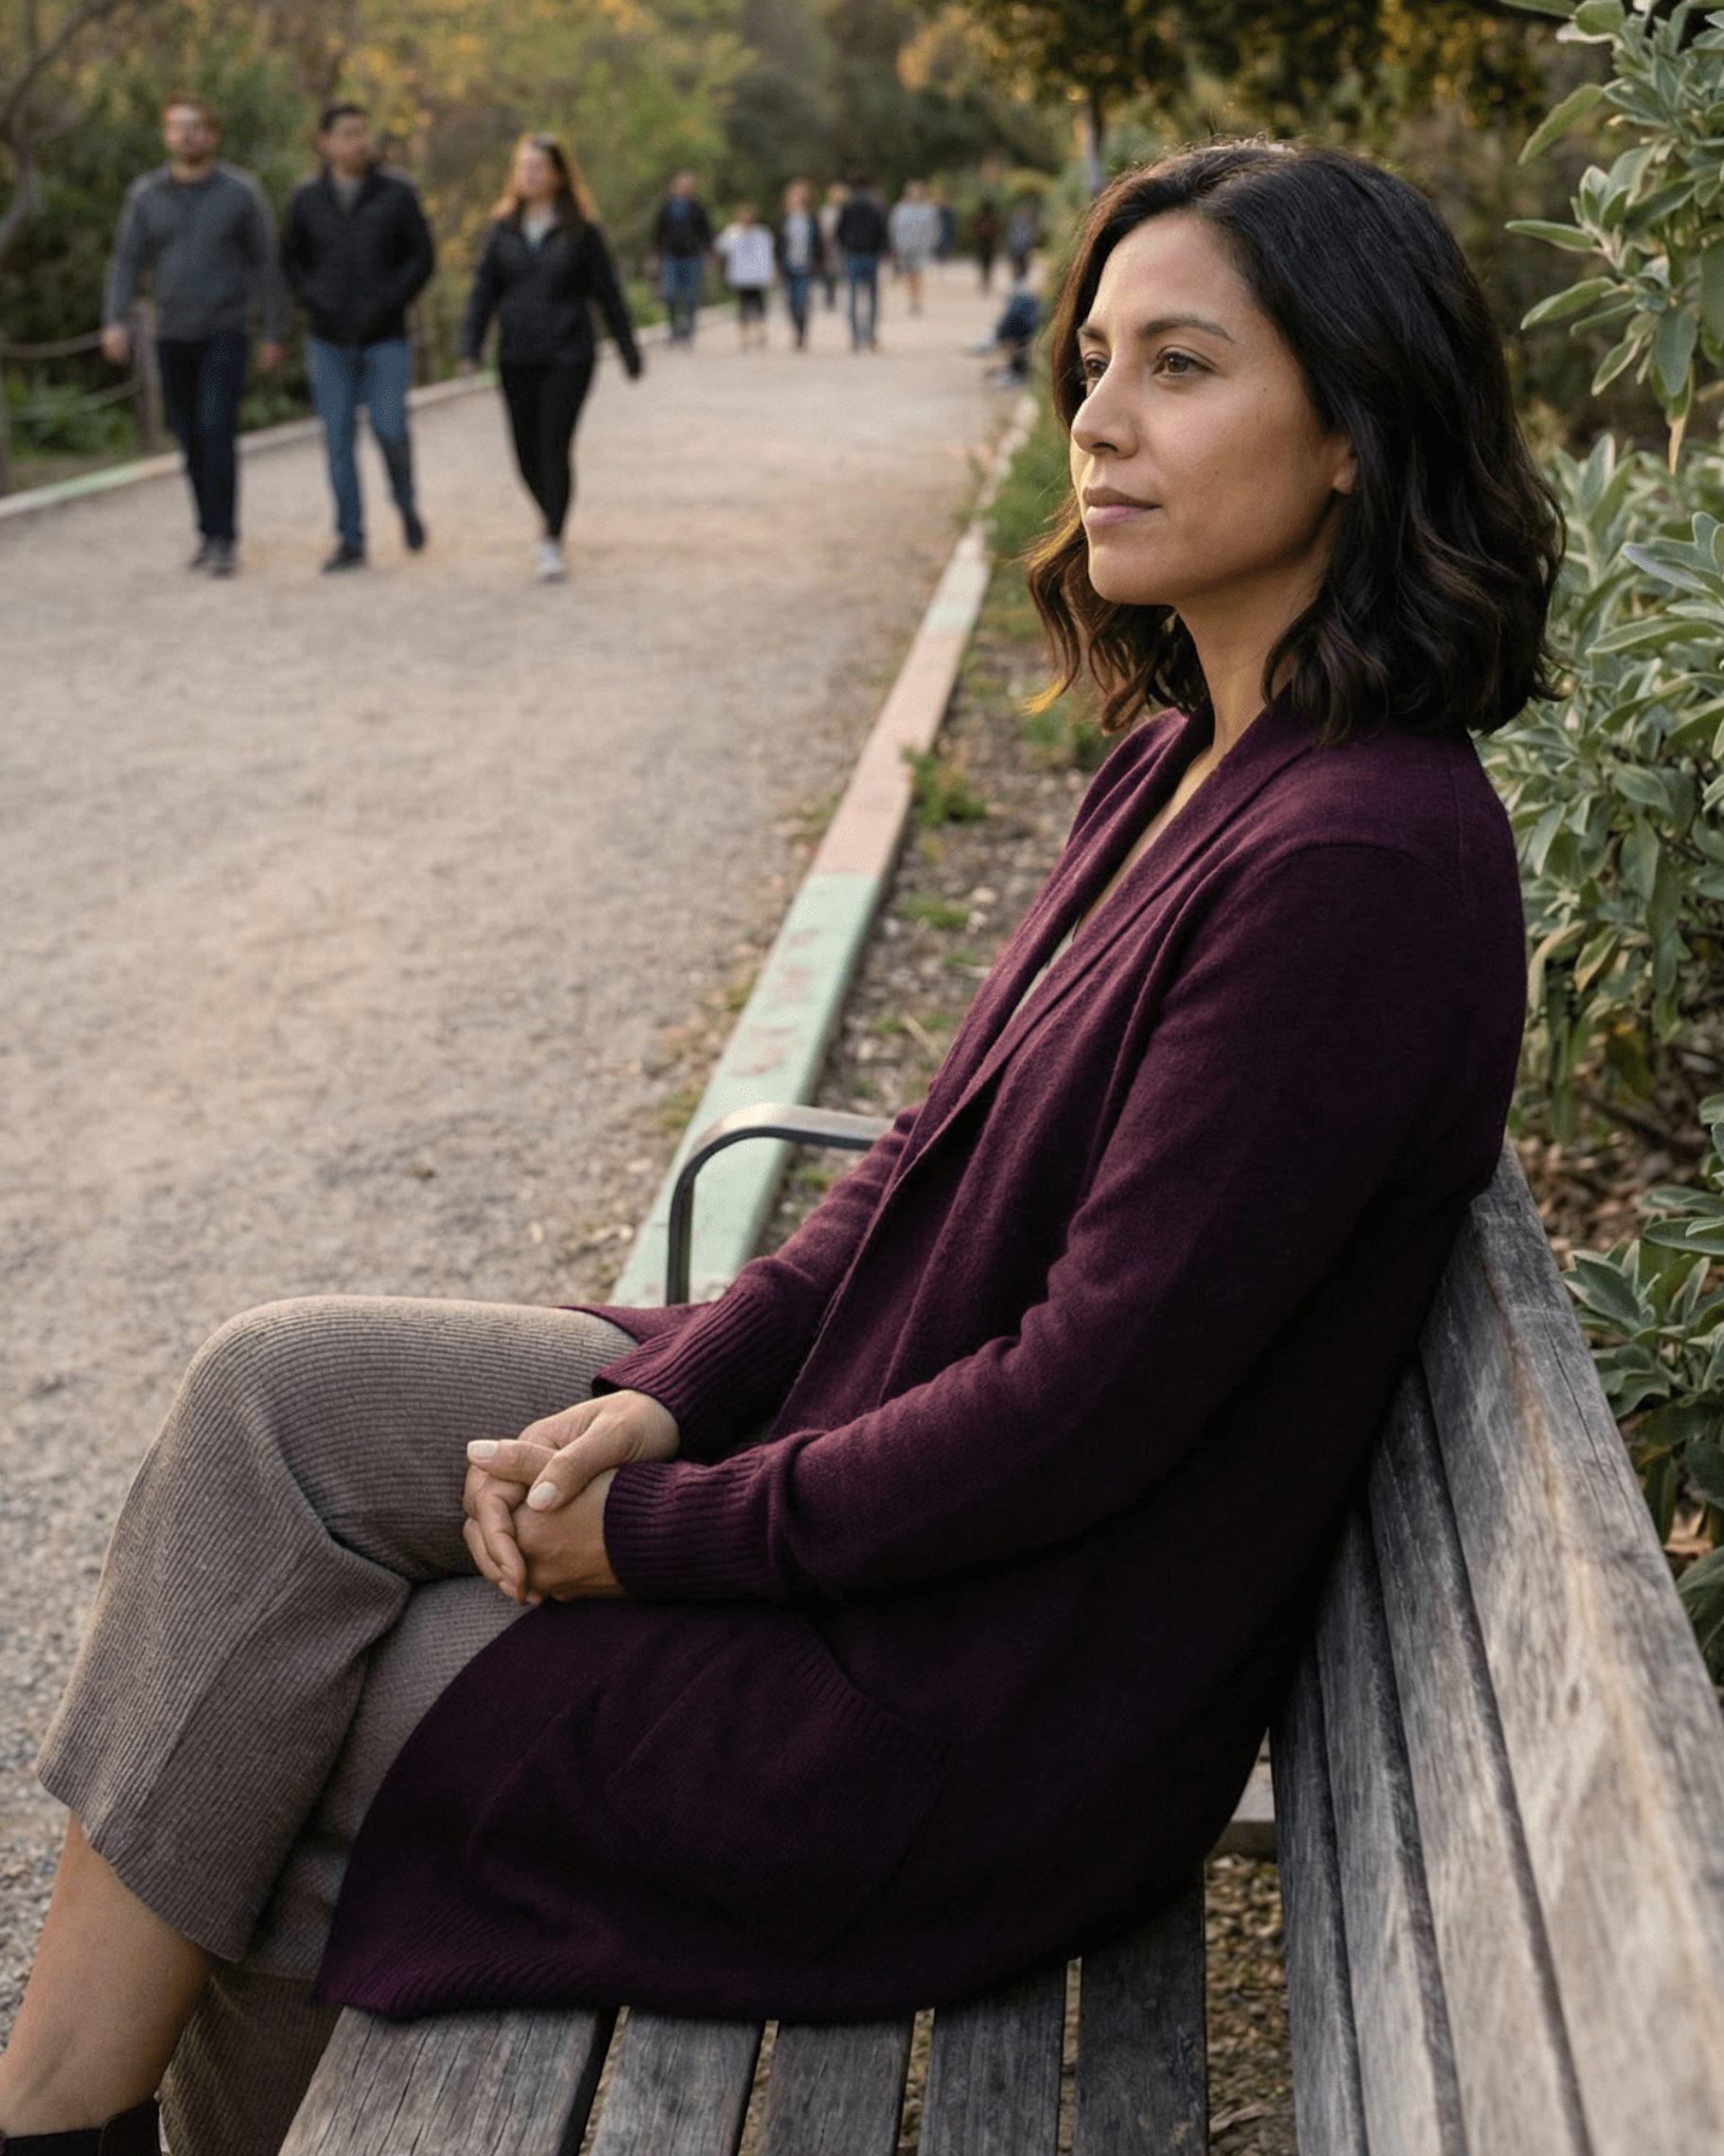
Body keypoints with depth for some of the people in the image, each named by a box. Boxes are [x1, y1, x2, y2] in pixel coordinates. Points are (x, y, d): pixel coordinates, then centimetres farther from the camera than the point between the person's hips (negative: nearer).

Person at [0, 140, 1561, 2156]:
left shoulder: (1357, 859, -26)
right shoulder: (1182, 763, 5)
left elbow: (1090, 1406, -25)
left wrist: (672, 1535, -14)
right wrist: (665, 1391, -4)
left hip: (989, 1684, -9)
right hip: (888, 1432, 9)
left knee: (261, 1744, -3)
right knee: (275, 1394, 2)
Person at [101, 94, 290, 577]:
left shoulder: (240, 192, -4)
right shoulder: (145, 195, 3)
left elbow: (267, 262, -1)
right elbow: (127, 262, 1)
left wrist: (276, 333, -3)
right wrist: (115, 322, -12)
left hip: (226, 332, -3)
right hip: (172, 336, 3)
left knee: (217, 430, -16)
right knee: (190, 440, 8)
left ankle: (224, 541, -14)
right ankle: (208, 534, 20)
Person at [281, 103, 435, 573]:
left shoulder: (396, 193, 0)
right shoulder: (307, 199, 5)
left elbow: (422, 256, 1)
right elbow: (291, 259, 14)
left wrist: (390, 302, -9)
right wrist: (313, 301, -2)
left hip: (386, 339, -2)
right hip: (329, 341, 2)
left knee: (390, 429, -10)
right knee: (338, 438, 1)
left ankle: (406, 504, 20)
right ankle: (350, 541, 8)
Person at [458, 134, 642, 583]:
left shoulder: (581, 230, -2)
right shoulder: (505, 229, 7)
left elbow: (607, 293, 2)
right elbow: (484, 290, 8)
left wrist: (629, 353, 4)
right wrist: (470, 347, -2)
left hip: (567, 357, -4)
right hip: (517, 358, 4)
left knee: (554, 446, -11)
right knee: (527, 452, 6)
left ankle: (552, 544, -7)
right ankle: (554, 525, 30)